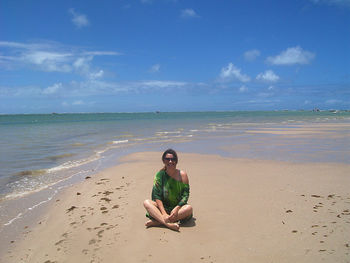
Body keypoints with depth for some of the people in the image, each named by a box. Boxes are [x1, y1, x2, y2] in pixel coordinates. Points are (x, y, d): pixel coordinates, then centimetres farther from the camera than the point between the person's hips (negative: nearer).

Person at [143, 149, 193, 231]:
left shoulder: (182, 175, -5)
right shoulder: (160, 175, -4)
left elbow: (185, 195, -8)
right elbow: (157, 196, -9)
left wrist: (176, 208, -23)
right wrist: (163, 213, -22)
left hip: (178, 207, -1)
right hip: (163, 207, 1)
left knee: (189, 208, -31)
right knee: (146, 202, -23)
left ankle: (157, 222, -32)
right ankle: (168, 224, -42)